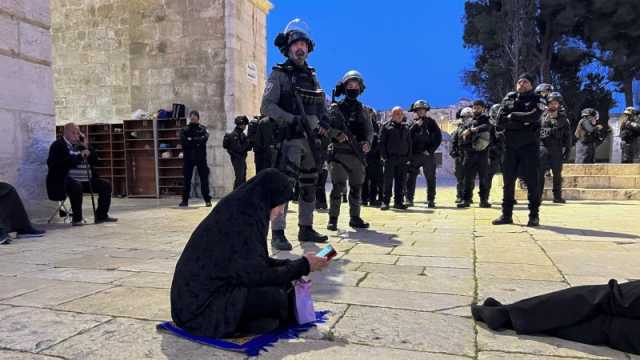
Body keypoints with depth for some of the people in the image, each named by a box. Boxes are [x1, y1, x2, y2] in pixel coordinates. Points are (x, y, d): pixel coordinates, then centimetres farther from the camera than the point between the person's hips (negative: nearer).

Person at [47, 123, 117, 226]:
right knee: (77, 186, -38)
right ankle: (77, 219, -25)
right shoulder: (58, 145, -2)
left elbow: (94, 160, 14)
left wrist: (87, 148, 0)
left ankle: (101, 215, 2)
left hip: (86, 180, 8)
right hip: (67, 179, -7)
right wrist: (79, 156, -20)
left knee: (106, 186, -3)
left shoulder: (80, 144, 19)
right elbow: (63, 162, -20)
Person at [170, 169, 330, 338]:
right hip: (202, 306, -9)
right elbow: (258, 276, -21)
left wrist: (293, 265, 7)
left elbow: (256, 262, 14)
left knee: (282, 285, 7)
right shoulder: (241, 222, -24)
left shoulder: (240, 208, 4)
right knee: (276, 298, -21)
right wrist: (303, 266, -11)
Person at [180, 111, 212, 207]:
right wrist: (197, 142, -14)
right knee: (187, 179, 5)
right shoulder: (185, 130, 6)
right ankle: (185, 200, 12)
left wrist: (191, 140, -14)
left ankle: (207, 199, 6)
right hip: (188, 157, 1)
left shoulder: (203, 128, 6)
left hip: (201, 157, -1)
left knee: (204, 178, 0)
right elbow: (183, 141, -10)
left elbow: (204, 138, -13)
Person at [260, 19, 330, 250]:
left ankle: (306, 229, 21)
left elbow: (322, 105, 18)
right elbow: (267, 106, -11)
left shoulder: (312, 76, 17)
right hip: (289, 138, -7)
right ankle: (277, 233, -9)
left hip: (312, 139, 7)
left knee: (309, 186, 11)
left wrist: (324, 120, -4)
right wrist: (292, 119, -23)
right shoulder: (279, 74, -1)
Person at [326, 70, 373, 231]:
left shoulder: (362, 110, 15)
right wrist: (337, 134, -20)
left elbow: (370, 131, 13)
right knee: (338, 186, -11)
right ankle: (333, 218, -3)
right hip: (339, 152, -4)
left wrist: (367, 142, -7)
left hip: (358, 153, 4)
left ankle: (355, 218, 20)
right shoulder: (335, 108, 4)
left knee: (357, 187, 9)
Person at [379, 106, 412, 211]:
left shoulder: (406, 128, 16)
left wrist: (408, 156, 6)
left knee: (401, 181, 5)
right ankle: (385, 202, 1)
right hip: (390, 158, -4)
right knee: (388, 181, -3)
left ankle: (398, 202, 12)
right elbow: (382, 142, -2)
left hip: (403, 159, 4)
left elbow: (409, 143, 17)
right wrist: (384, 156, -9)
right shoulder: (386, 126, 3)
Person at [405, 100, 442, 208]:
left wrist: (430, 150, -6)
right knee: (411, 178, -1)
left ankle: (430, 200, 8)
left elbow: (438, 137, 2)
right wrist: (415, 125, -12)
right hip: (414, 155, 1)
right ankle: (409, 199, 5)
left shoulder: (431, 122, 5)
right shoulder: (412, 123, 10)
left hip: (428, 155, -1)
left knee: (430, 178, 2)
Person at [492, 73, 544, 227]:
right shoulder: (508, 99, 12)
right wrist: (523, 121, -11)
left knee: (532, 181, -2)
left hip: (529, 146, -3)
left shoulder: (537, 100, 5)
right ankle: (506, 214, 13)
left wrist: (512, 116, -8)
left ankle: (534, 215, 5)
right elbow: (500, 121, -2)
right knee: (508, 181, 5)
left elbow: (533, 116, -17)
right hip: (510, 146, 3)